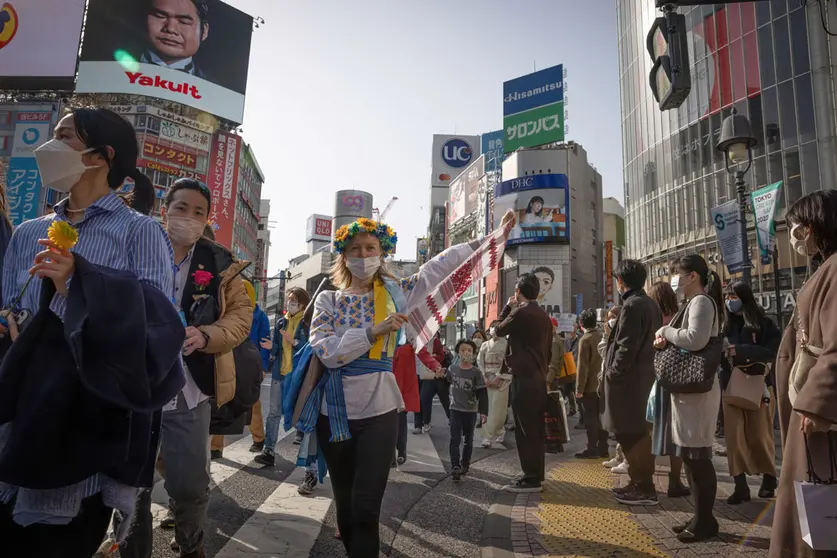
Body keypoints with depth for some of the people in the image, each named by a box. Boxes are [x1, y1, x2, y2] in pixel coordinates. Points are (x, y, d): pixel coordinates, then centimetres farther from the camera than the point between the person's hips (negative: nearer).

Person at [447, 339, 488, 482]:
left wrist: (484, 412, -14)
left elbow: (482, 394, -10)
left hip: (471, 411, -1)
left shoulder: (476, 372, -10)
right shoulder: (452, 369, -3)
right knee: (455, 439, -7)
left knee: (468, 440, 14)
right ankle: (455, 466, -7)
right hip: (455, 409, 1)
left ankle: (465, 464, 29)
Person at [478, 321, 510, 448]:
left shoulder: (506, 344, 1)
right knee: (487, 408, 2)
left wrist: (498, 378, -15)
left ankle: (488, 437, -2)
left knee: (497, 409, -6)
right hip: (487, 379, 4)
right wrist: (485, 378, -5)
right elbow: (479, 362, 8)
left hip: (501, 379, -3)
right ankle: (499, 432, 19)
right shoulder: (485, 345, 12)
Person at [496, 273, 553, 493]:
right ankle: (537, 475, 23)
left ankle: (531, 479, -2)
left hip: (524, 377, -9)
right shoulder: (544, 316, 13)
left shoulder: (521, 312, -14)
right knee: (535, 428, 14)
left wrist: (508, 307, 8)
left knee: (525, 429, -5)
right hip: (539, 377, 9)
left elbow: (499, 330, 1)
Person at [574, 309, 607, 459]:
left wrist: (579, 388, -14)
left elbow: (582, 366, -17)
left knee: (591, 418, -1)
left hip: (590, 385, -7)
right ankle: (603, 448, 17)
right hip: (603, 383, 7)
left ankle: (592, 449, 3)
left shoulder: (585, 339, -14)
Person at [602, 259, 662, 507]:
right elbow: (645, 341, 15)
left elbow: (626, 347, -21)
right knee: (636, 433, 16)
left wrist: (611, 374, -13)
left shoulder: (632, 305, -17)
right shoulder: (651, 304, 13)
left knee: (631, 435, -2)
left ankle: (645, 489, 6)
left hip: (628, 379, -10)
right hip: (642, 376, 10)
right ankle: (639, 483, 25)